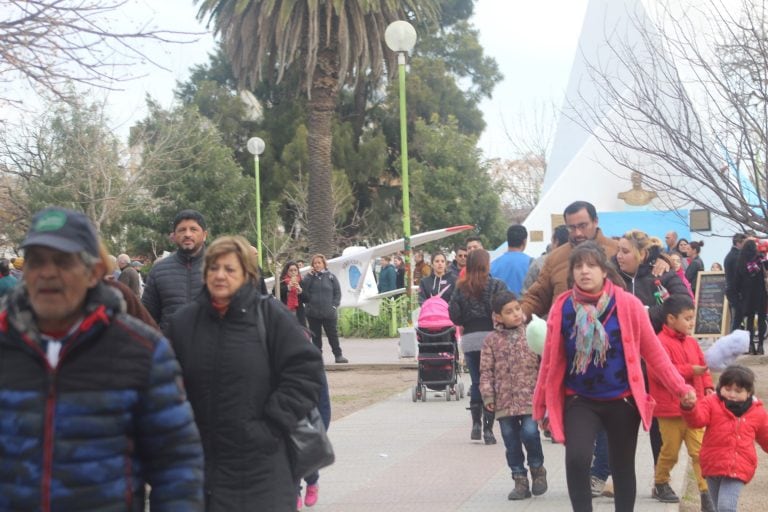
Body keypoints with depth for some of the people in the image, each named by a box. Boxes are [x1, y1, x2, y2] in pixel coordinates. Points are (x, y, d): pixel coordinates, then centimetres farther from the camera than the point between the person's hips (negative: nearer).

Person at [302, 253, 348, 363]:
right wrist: (309, 276, -11)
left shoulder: (331, 277, 4)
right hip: (313, 313, 1)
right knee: (316, 335, 8)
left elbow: (338, 293, 5)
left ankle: (338, 355, 8)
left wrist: (334, 305, -6)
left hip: (329, 313, -1)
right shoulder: (309, 277, 6)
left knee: (333, 334, 2)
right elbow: (303, 290, -8)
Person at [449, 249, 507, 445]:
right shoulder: (497, 285, -4)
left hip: (469, 339, 3)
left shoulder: (461, 288, 4)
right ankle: (488, 429, 0)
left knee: (476, 382, 16)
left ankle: (476, 423, 9)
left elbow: (454, 315, 1)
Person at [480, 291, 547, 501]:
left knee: (530, 433, -14)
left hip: (530, 397, -2)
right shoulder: (492, 340, 4)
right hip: (505, 400, 2)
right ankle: (520, 480, 18)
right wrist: (488, 395, -3)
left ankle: (537, 469, 12)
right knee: (511, 442, 6)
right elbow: (486, 370, 4)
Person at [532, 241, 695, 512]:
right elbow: (550, 360, 2)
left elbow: (654, 352, -3)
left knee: (623, 467, 12)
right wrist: (541, 404, 7)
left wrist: (680, 388, -6)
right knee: (576, 459, -21)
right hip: (579, 401, 0)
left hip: (621, 400, 0)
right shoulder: (562, 307, -5)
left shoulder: (628, 304, -9)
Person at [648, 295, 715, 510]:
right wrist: (690, 371, -23)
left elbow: (702, 366, 19)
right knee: (670, 451, 7)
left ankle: (706, 492, 0)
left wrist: (708, 387, 1)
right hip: (670, 410, -6)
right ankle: (660, 484, 28)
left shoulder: (692, 342, 11)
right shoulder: (661, 343, -14)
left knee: (700, 450, 0)